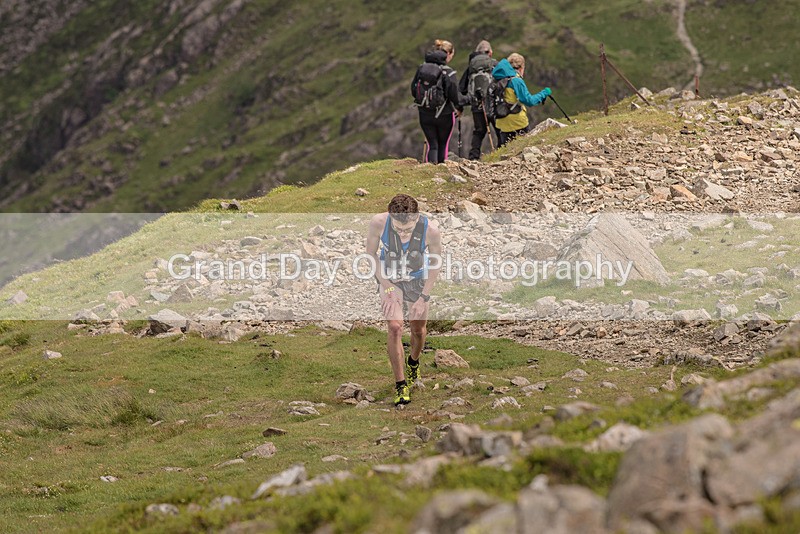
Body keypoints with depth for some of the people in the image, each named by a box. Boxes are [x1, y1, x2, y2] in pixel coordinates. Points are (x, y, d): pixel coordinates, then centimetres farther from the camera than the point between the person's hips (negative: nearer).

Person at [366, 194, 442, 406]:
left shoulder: (430, 230, -31)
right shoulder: (378, 222, -32)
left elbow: (436, 263, -12)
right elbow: (371, 253, -12)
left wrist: (424, 297, -13)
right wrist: (385, 286, -16)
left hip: (418, 280, 1)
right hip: (389, 278, -1)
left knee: (418, 329, 12)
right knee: (395, 327, -16)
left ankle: (413, 363, 45)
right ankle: (401, 385, -8)